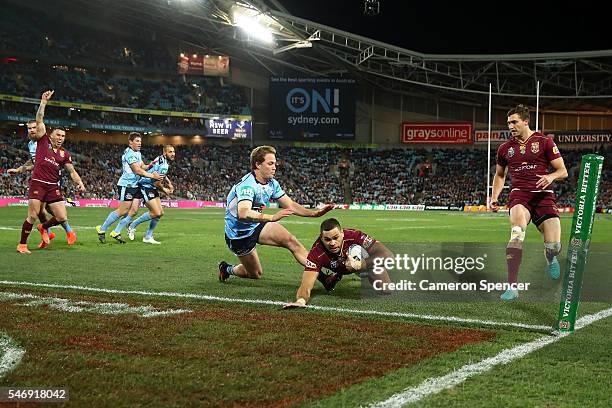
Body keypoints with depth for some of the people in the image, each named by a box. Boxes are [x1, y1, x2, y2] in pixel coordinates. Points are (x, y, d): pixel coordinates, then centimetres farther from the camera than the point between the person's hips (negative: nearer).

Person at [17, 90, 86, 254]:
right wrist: (43, 102, -9)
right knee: (33, 216, -9)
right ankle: (22, 245, 7)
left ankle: (43, 228, 29)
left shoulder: (64, 154, 13)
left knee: (62, 217, -2)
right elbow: (39, 120, -3)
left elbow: (72, 171, 16)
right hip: (37, 184, -4)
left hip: (53, 187, 4)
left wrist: (80, 182, -2)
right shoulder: (43, 141, 4)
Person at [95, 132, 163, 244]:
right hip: (127, 185, -10)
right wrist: (152, 176, -19)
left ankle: (116, 232, 9)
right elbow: (137, 170, -20)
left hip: (136, 185, 10)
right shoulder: (129, 153, -15)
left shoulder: (138, 153, 16)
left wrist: (148, 166, -3)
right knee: (123, 211, -9)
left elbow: (141, 167, 18)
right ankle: (101, 229, 3)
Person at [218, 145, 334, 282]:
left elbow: (290, 205, 1)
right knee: (255, 274, 7)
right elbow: (243, 213, -48)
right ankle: (227, 269, 34)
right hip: (239, 234, -7)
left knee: (291, 241, -13)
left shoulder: (271, 183, -4)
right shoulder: (247, 185, -31)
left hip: (256, 226, 7)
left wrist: (314, 213, -14)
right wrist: (272, 217, -59)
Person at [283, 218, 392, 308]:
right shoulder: (316, 254, -39)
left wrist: (359, 265, -51)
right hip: (337, 269, 3)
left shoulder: (354, 236, -41)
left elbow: (387, 255, -41)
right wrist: (301, 300, -67)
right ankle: (335, 277, 17)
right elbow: (306, 285, -45)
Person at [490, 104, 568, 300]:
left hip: (543, 195, -1)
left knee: (554, 246, -11)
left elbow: (563, 171, 5)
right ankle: (512, 286, -33)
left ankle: (550, 257, 32)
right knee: (517, 232, -32)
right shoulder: (505, 148, 14)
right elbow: (499, 175, 29)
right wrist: (494, 198, 14)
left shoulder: (544, 142, 5)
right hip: (519, 195, 1)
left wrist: (551, 176, -17)